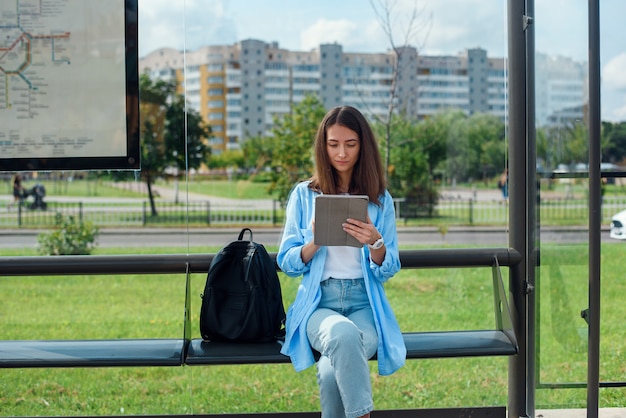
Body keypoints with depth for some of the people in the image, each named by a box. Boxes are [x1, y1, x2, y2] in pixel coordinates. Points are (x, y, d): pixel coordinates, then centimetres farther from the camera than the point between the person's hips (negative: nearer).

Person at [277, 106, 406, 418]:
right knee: (343, 333, -39)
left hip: (365, 304, 0)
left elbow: (387, 271, 7)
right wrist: (315, 242, -13)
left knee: (332, 371, -33)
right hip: (318, 303, 0)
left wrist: (375, 243, -14)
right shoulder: (304, 195, 8)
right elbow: (287, 263, 7)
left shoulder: (380, 200, 10)